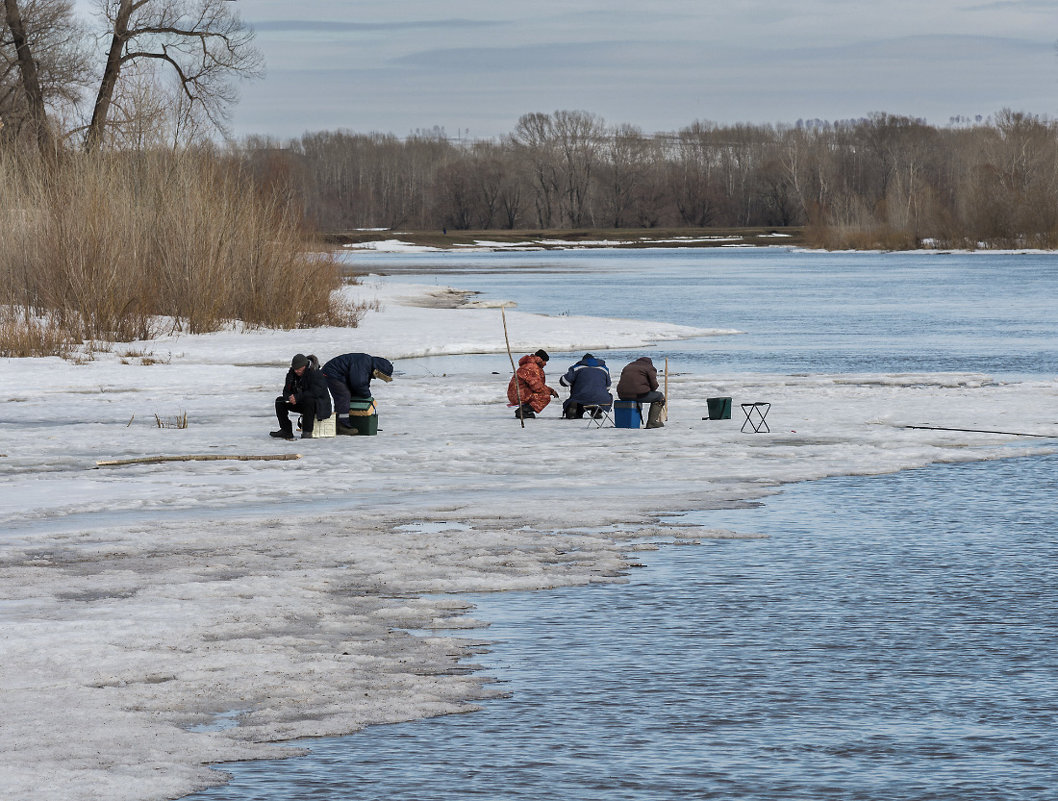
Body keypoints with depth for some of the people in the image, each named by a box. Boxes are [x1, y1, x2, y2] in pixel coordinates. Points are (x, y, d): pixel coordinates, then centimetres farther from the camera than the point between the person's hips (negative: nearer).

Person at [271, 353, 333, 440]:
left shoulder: (315, 373, -22)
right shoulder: (292, 373, 0)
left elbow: (315, 391, -33)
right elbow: (286, 391, 3)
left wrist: (297, 397, -36)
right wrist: (290, 398, -23)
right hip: (301, 404, 7)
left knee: (309, 401, -41)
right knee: (279, 401, -4)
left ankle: (307, 432, -34)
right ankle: (286, 431, -8)